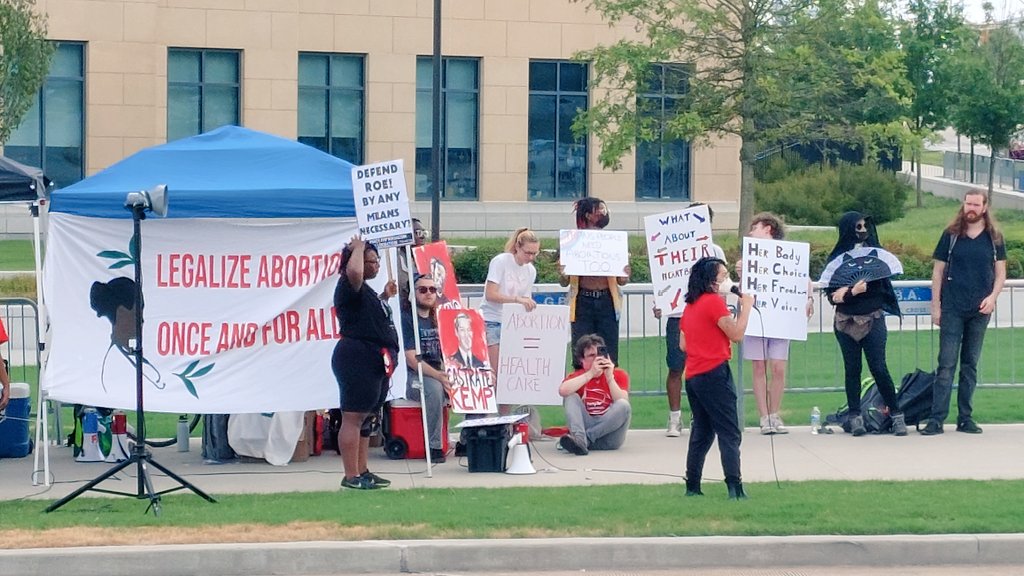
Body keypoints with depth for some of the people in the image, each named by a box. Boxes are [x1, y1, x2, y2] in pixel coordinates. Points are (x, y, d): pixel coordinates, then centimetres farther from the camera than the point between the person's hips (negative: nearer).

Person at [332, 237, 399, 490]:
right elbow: (354, 271, -35)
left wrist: (384, 296, 25)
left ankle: (362, 471, 22)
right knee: (353, 417, -9)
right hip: (357, 358, -11)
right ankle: (351, 476, -10)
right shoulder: (349, 286, -11)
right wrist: (357, 248, -18)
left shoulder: (366, 290, 20)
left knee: (366, 420, 15)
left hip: (375, 361, 11)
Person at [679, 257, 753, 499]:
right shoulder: (714, 301, -10)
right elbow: (737, 334, -12)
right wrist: (746, 306, -2)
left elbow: (683, 344, 19)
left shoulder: (690, 305, 16)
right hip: (714, 373, -8)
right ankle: (734, 486, -16)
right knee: (730, 433, -8)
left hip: (693, 377, 8)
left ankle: (692, 487, 13)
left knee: (701, 433, 14)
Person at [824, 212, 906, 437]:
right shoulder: (837, 257, 7)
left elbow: (879, 284, -4)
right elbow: (830, 289, 2)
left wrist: (850, 292, -13)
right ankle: (855, 418, 6)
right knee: (852, 369, 3)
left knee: (879, 368, -5)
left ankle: (896, 414, 1)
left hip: (873, 319, -1)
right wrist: (854, 290, -16)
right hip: (846, 321, 1)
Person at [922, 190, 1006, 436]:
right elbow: (938, 270, 3)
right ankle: (936, 419, -8)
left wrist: (992, 297, -8)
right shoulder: (951, 235, 1)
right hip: (952, 309, -2)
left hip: (980, 309, 2)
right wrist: (935, 305, -2)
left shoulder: (994, 238, 5)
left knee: (971, 365, 8)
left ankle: (965, 418, 12)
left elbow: (1000, 272, 9)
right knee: (946, 364, -6)